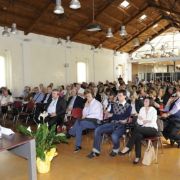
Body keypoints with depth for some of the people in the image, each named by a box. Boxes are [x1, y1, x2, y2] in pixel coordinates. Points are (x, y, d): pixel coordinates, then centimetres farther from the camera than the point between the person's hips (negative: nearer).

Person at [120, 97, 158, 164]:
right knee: (138, 136, -32)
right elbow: (138, 121, 4)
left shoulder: (153, 110, -2)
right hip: (143, 130, 4)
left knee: (137, 128, -32)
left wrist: (143, 121, -5)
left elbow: (152, 123, -10)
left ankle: (128, 147, -29)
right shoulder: (142, 109, 11)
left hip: (152, 129, -4)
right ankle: (138, 156, -26)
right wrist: (146, 121, -11)